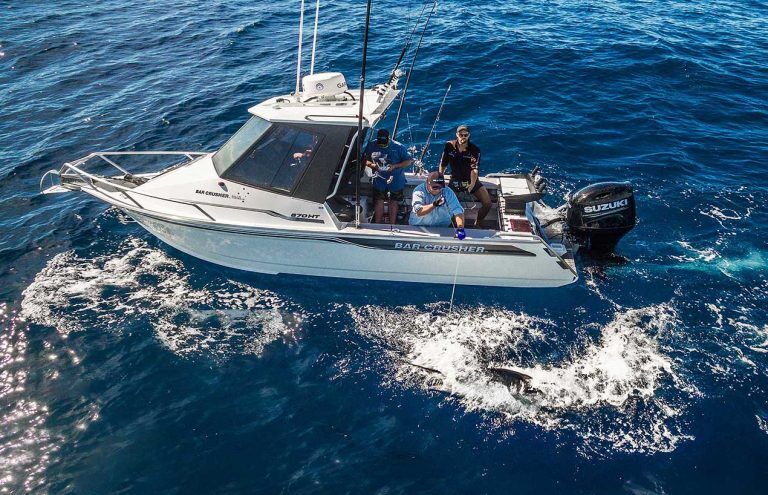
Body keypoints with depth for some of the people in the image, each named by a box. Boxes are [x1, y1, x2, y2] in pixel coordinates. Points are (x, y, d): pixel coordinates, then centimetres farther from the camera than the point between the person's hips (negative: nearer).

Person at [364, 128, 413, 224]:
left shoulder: (398, 147, -11)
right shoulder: (371, 146, -5)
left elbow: (409, 161, -8)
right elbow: (365, 160, 5)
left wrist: (395, 166, -20)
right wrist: (372, 165, -17)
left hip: (395, 181, -1)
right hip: (379, 180, 1)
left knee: (393, 202, 8)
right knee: (379, 202, 1)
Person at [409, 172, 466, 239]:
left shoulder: (448, 192, -9)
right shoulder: (419, 191, -14)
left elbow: (458, 211, -17)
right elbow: (418, 212, -28)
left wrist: (460, 227, -34)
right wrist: (434, 204, -41)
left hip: (442, 227, 1)